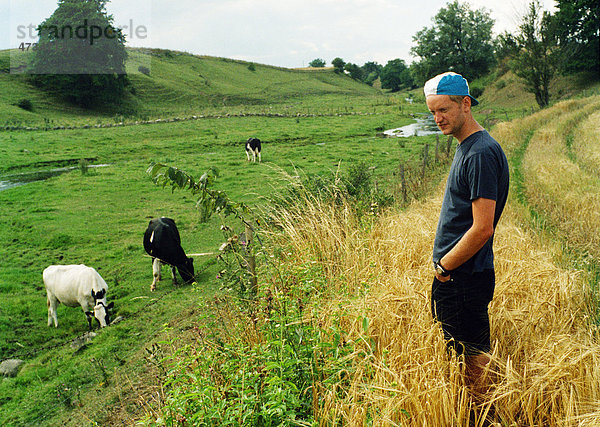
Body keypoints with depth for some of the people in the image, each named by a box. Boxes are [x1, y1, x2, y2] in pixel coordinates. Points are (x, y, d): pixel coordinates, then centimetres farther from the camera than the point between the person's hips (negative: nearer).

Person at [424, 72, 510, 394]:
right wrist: (445, 266, 13)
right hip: (458, 277, 10)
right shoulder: (466, 147, 12)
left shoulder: (482, 153, -19)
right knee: (465, 354, 20)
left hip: (464, 279, -10)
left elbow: (482, 229, -24)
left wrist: (444, 266, -13)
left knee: (473, 359, 4)